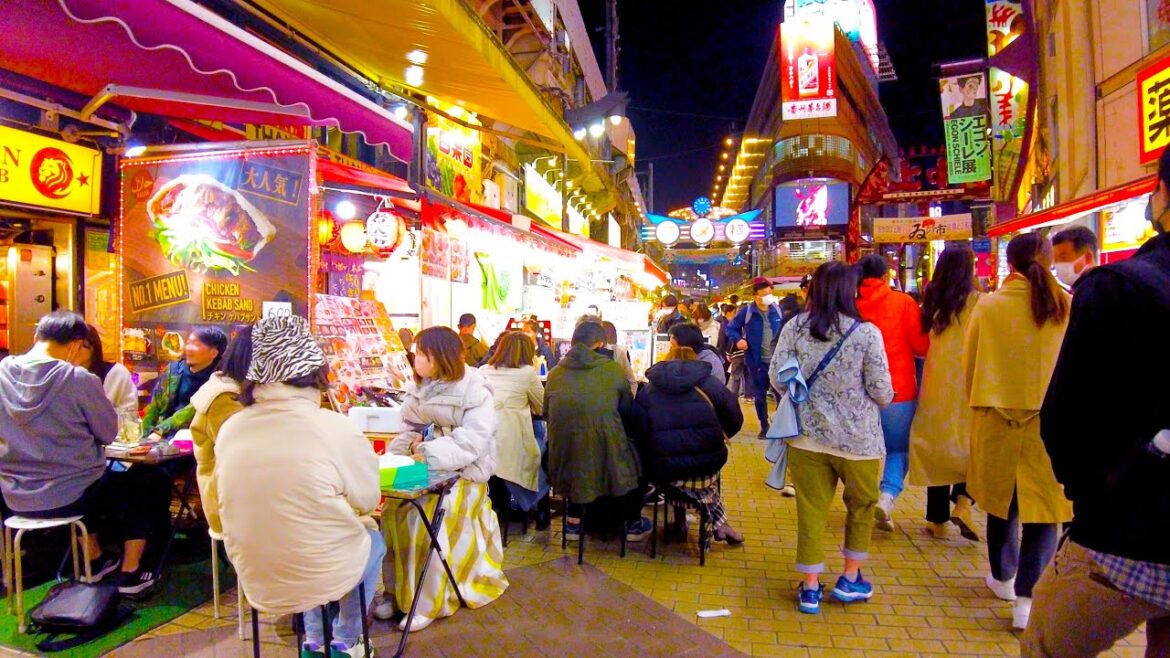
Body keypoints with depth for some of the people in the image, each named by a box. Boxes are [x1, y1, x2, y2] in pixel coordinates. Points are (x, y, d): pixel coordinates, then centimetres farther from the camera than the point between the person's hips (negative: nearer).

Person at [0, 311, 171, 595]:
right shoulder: (79, 380, -20)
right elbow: (108, 433, -8)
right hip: (71, 496, -6)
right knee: (150, 482, 18)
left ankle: (94, 561, 43)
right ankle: (129, 574, 18)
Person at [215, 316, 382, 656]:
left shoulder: (229, 429, -9)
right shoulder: (335, 427, -22)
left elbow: (266, 495, 7)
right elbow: (367, 500, -8)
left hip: (255, 580, 4)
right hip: (323, 576, -4)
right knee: (372, 539, 27)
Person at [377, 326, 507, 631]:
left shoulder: (475, 391, -14)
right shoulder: (418, 386, 7)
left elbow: (471, 442, -23)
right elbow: (410, 429, 11)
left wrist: (428, 454, -29)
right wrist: (414, 443, -12)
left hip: (462, 473, -6)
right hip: (424, 468, 6)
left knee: (425, 520, -22)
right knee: (393, 512, -12)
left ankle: (428, 602, -5)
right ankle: (397, 591, 4)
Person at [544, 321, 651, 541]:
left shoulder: (555, 373, 5)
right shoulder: (613, 369, -1)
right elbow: (628, 412, 10)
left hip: (564, 459, 3)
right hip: (605, 456, -3)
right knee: (634, 457, 27)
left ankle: (574, 521, 35)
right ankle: (633, 524, 37)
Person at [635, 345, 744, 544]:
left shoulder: (648, 390, 6)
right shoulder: (711, 383, 4)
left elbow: (637, 432, 1)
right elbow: (735, 421, 9)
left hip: (663, 471, 1)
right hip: (705, 467, 0)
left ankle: (718, 523, 26)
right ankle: (718, 524, 29)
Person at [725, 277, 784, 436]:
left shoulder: (777, 309, 2)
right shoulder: (747, 311, -7)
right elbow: (731, 327, 1)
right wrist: (738, 340, -16)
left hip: (777, 359, 2)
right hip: (757, 361, -2)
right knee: (760, 395, 8)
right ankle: (764, 426, 22)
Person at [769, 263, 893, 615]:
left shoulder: (795, 327, -4)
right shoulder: (866, 333, -12)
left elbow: (776, 377, -4)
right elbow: (882, 392, -9)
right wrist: (886, 396, 15)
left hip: (807, 435, 2)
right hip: (858, 438, -2)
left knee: (811, 510, 10)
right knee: (861, 507, 21)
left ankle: (810, 587, 19)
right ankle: (850, 580, 31)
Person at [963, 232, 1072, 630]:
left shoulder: (988, 306, -5)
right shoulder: (1067, 307, -6)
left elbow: (969, 364, 3)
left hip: (996, 416, 1)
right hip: (1049, 419, -1)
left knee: (1002, 498, 18)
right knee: (1042, 508, 6)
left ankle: (1003, 578, 36)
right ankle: (1027, 597, 2)